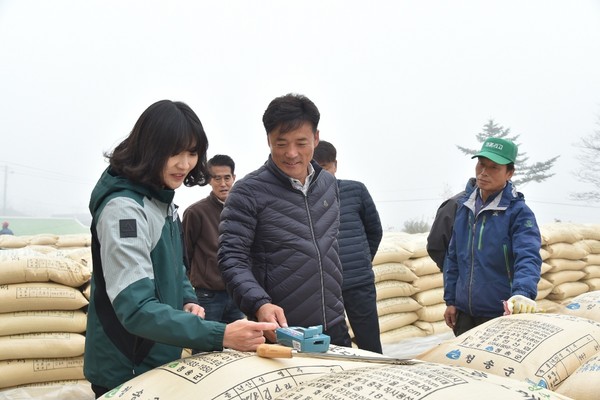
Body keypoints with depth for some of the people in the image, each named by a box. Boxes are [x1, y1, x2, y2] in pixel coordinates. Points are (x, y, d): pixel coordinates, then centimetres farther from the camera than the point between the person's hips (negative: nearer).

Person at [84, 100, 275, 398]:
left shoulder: (161, 198, 4)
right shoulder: (123, 207, -23)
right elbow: (136, 309, -30)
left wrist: (188, 301, -4)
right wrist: (220, 337, -36)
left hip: (160, 361, 8)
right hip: (126, 372, -8)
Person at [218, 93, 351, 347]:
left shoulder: (329, 184, 7)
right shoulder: (248, 192, -11)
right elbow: (231, 259, -15)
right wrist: (259, 304, -31)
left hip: (334, 329, 5)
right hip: (279, 334, -5)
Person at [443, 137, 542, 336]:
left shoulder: (518, 212, -11)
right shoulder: (464, 206, 6)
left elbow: (528, 257, -25)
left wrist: (522, 292, -43)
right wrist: (450, 300, 11)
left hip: (502, 315, -5)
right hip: (464, 313, 6)